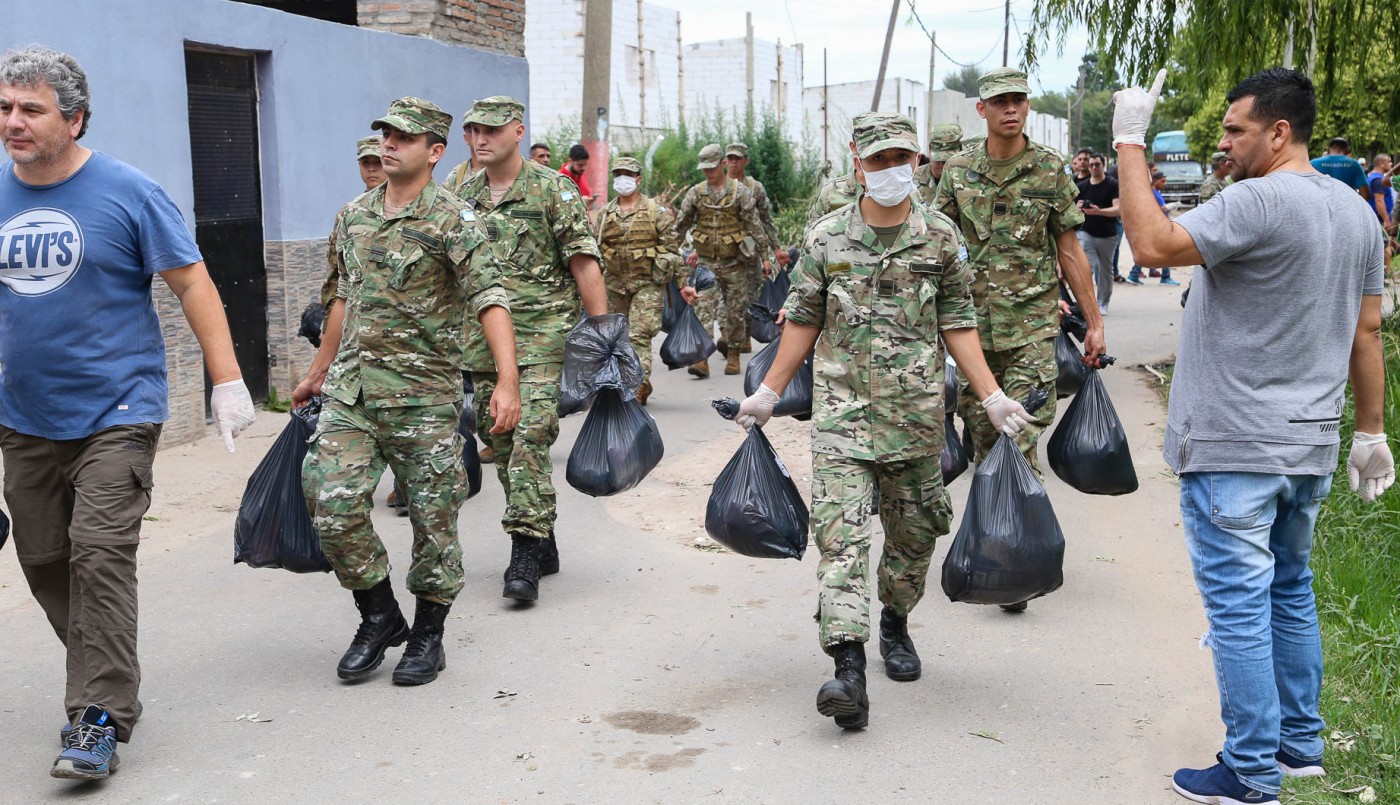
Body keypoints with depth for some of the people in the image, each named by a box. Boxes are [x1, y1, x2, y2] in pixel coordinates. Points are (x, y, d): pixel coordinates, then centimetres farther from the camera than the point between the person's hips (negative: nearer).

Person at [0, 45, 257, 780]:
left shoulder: (126, 192, -9)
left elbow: (192, 284, -6)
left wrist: (227, 381, -11)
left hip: (115, 411, -5)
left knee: (100, 555, -11)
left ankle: (100, 719, -4)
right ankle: (104, 675, 30)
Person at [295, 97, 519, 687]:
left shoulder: (451, 221, -8)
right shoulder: (352, 218, 11)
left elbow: (489, 300, -18)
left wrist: (508, 380, -31)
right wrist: (318, 374, 27)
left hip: (424, 394, -5)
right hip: (350, 390, 5)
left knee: (433, 515, 4)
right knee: (332, 505, -5)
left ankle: (427, 635, 21)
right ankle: (379, 616, 16)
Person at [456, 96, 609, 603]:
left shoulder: (552, 190, -4)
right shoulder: (463, 197, 12)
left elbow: (584, 263, -7)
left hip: (541, 332, -6)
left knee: (531, 435, -16)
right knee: (499, 442, 9)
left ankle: (525, 555, -13)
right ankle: (544, 545, 21)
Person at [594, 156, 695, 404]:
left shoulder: (656, 212, -2)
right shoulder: (605, 214, 8)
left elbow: (672, 250, 0)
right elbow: (597, 251, 14)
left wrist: (683, 284, -2)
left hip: (648, 283, -4)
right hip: (614, 284, 4)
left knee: (639, 335, -14)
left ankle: (639, 386, -15)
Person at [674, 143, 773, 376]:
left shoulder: (740, 191, -4)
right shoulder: (695, 193, 3)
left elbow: (755, 225, -3)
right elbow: (680, 225, 11)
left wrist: (765, 256, -5)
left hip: (734, 262, -1)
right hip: (705, 262, 1)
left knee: (736, 311, 6)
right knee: (703, 309, -9)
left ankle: (733, 357, 19)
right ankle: (702, 360, -14)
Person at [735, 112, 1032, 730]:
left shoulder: (941, 237, 3)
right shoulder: (826, 238, 1)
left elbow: (957, 324, 6)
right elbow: (803, 321, 9)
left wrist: (991, 396, 0)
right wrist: (769, 392, 10)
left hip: (916, 412, 2)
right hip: (842, 408, -1)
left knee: (913, 530, 12)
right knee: (840, 530, -13)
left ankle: (895, 622, 38)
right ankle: (848, 666, -18)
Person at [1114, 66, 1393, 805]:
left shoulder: (1258, 201, -18)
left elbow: (1154, 246, -27)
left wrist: (1130, 143, -19)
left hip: (1234, 448, -9)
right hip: (1309, 447, 9)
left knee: (1240, 606, -1)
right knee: (1290, 592, 20)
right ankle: (1300, 744, 31)